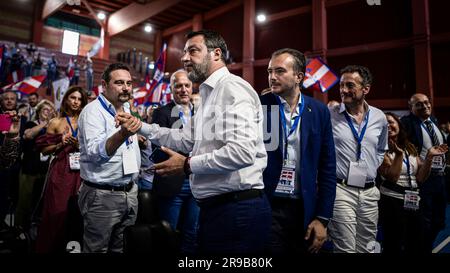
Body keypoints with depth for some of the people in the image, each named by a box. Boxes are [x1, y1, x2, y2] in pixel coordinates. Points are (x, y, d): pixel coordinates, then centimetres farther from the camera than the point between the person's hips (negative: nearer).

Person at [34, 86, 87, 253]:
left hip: (79, 172, 1)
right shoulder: (56, 122, 4)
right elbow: (44, 150, 5)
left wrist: (81, 145, -10)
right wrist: (60, 144, -11)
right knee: (57, 212, 2)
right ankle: (52, 247, 21)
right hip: (61, 172, -1)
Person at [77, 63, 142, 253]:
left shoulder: (127, 110, 12)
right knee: (97, 248, 6)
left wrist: (135, 136, 9)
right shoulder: (93, 111, -11)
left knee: (120, 248, 17)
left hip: (130, 193, 7)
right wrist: (122, 134, -41)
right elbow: (94, 153, -28)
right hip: (102, 195, -7)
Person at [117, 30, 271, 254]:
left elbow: (242, 152, -26)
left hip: (237, 209, -9)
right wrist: (140, 127, 15)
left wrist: (188, 165, -14)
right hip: (214, 206, 9)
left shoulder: (233, 88, -14)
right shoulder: (209, 95, 18)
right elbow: (187, 139, 21)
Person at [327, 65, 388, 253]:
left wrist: (372, 169, 11)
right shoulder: (329, 115, -8)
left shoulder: (379, 118, 6)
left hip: (369, 193, 5)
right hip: (340, 190, -4)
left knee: (367, 248, 16)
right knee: (345, 249, -1)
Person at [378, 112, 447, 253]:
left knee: (417, 246, 14)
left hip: (413, 202, 6)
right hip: (392, 202, -6)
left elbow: (420, 178, 6)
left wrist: (429, 156, -4)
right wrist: (399, 154, -22)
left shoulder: (410, 147, 9)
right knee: (394, 246, 2)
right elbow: (392, 178, -17)